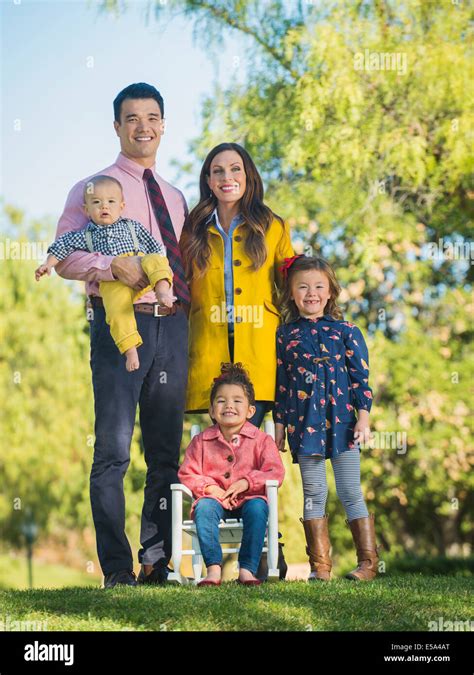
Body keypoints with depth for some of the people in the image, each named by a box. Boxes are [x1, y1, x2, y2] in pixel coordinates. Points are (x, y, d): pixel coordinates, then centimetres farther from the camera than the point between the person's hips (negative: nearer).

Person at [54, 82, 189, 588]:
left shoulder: (175, 198, 21)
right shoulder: (94, 188, 4)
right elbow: (65, 257, -7)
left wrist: (186, 298, 8)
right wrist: (114, 266, -22)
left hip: (172, 325, 6)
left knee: (166, 451, 7)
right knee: (114, 450, -8)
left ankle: (157, 562, 14)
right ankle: (117, 568, -5)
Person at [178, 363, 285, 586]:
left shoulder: (261, 440, 5)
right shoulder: (201, 441, 9)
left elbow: (275, 473, -3)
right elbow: (187, 473, 6)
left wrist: (247, 481, -17)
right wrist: (209, 487, -12)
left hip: (247, 498, -1)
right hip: (215, 499, 1)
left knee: (257, 507, -35)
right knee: (204, 507, -33)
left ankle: (247, 569, -34)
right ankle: (213, 568, -38)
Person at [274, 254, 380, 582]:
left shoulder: (346, 331, 2)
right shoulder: (286, 334, 7)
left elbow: (361, 377, 1)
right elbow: (282, 383, 10)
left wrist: (363, 417, -6)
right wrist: (280, 424, 8)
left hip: (341, 419, -2)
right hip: (304, 421, 2)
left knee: (351, 492, -1)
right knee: (313, 493, 5)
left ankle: (368, 561, 5)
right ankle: (320, 564, 10)